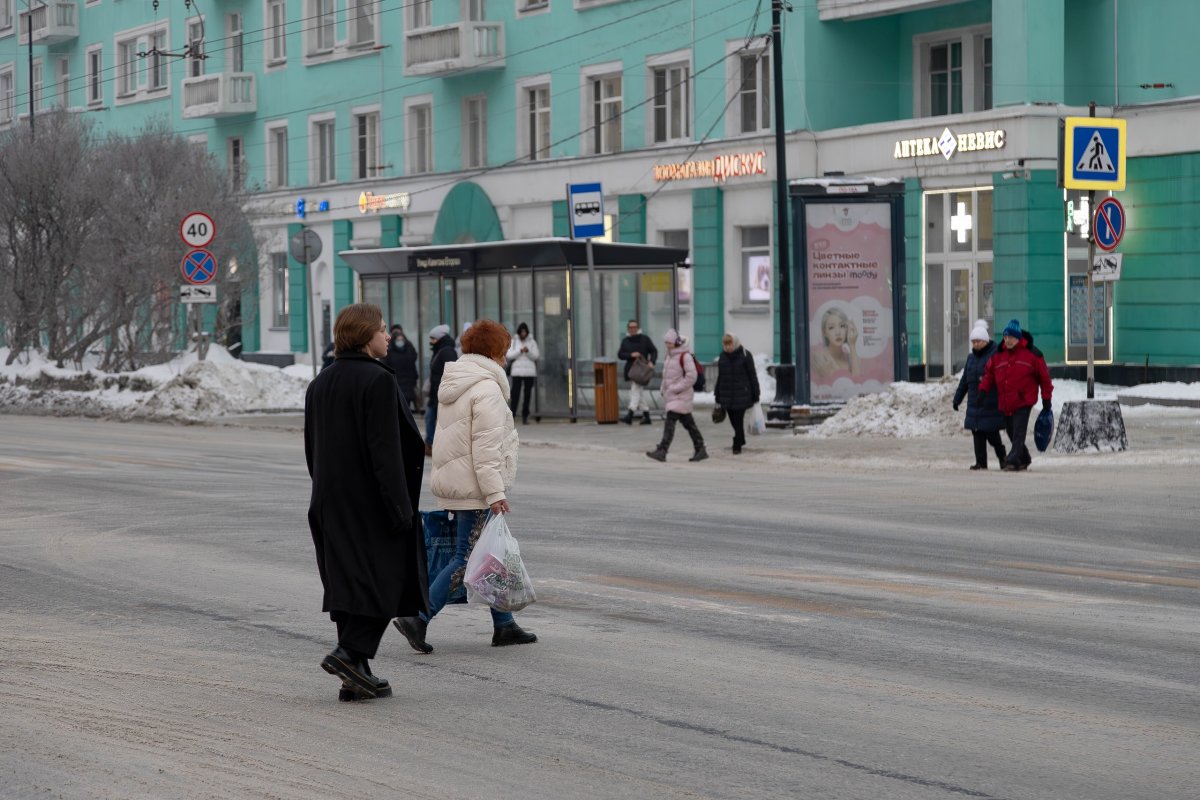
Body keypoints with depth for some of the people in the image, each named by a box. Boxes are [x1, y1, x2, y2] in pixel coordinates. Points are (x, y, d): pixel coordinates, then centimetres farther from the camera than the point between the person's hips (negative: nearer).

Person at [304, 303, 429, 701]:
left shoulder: (319, 384, 12)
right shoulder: (378, 381, -14)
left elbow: (312, 449, 17)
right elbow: (385, 451, -19)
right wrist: (400, 507, -17)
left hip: (332, 503, 8)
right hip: (371, 501, -8)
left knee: (348, 584, 9)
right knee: (386, 578, 0)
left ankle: (356, 676, 9)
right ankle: (350, 651, -13)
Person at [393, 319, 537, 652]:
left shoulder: (453, 386, 16)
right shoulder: (487, 389, -14)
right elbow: (486, 448, -20)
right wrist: (494, 492, -21)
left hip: (454, 483, 10)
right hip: (475, 489, -10)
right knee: (467, 559, -7)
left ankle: (504, 625, 18)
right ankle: (418, 619, -9)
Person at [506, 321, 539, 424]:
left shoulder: (532, 342, 6)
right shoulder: (513, 342, 5)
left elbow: (535, 356, 0)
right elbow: (510, 355, -3)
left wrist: (528, 351, -19)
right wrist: (520, 351, -16)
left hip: (529, 372, 1)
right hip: (517, 371, -1)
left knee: (528, 394, 2)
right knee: (515, 394, -10)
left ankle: (525, 416, 8)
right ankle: (512, 415, -11)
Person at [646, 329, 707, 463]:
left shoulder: (685, 356, -13)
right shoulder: (670, 355, 15)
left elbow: (691, 377, -18)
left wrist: (676, 389, -19)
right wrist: (664, 389, 13)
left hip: (681, 394, -9)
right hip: (672, 394, 9)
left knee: (670, 419, -16)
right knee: (688, 423, 12)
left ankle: (662, 451, -22)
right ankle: (700, 450, 18)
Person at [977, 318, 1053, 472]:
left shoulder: (1031, 354, -3)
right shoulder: (998, 356, 9)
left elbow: (1044, 376, 2)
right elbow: (989, 374, 15)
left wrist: (1046, 398, 2)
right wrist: (983, 390, -2)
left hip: (1023, 402, -5)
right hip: (1005, 404, 5)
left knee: (1018, 433, -12)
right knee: (1012, 434, 13)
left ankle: (1013, 461, -16)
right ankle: (1024, 459, 30)